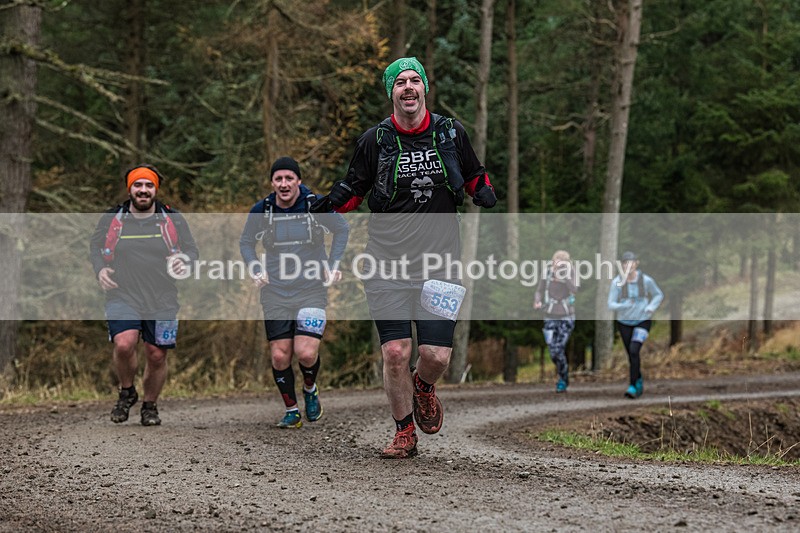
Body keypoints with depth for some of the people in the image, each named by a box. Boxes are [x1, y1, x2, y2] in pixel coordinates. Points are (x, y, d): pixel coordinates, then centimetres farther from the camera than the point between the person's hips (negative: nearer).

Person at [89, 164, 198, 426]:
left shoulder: (173, 220, 7)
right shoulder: (111, 219, 6)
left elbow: (192, 250, 12)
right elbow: (95, 246, 18)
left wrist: (184, 260, -12)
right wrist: (100, 269, -1)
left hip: (162, 301, 1)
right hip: (123, 296, -1)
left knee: (156, 356, 4)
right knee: (124, 345, -23)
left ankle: (150, 406, 27)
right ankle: (127, 392, 4)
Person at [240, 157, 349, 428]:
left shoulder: (316, 206, -7)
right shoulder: (261, 210, -1)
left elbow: (342, 229, 10)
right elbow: (246, 241, 16)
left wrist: (333, 264, 2)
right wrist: (256, 270, 1)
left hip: (312, 291, -2)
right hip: (275, 294, 2)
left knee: (306, 353, -15)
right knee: (279, 355, -3)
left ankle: (310, 389, 18)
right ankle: (291, 411, 15)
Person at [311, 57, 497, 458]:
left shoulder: (451, 133, 4)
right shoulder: (375, 139, 0)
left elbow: (474, 176, 18)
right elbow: (355, 189, 10)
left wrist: (483, 192, -3)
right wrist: (333, 202, -9)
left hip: (439, 261, 1)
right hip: (387, 262, -1)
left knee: (436, 356, -7)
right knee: (395, 353, -7)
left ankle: (423, 387, 31)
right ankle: (404, 432, 14)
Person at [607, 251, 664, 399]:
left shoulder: (646, 280, -13)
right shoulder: (617, 282, -13)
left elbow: (659, 295, 4)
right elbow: (611, 305, -13)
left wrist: (651, 307, -15)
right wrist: (623, 306, -34)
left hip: (643, 321, -2)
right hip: (624, 323, 2)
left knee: (634, 351, -23)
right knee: (632, 355, 14)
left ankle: (633, 387, -19)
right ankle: (639, 382, 41)